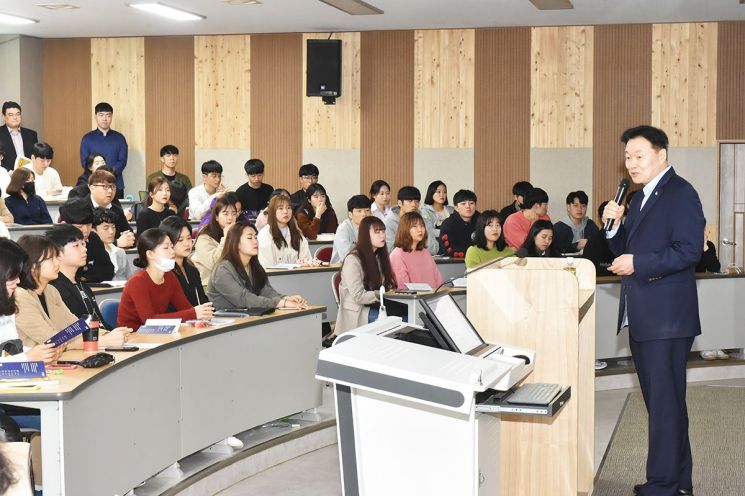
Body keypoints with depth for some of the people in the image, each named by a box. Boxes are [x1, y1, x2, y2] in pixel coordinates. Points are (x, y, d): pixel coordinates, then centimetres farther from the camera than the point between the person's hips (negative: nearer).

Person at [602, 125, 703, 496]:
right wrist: (615, 226, 2)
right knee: (660, 400, 16)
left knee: (665, 402, -5)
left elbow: (689, 251, -20)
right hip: (641, 318, 10)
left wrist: (638, 264, -21)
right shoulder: (640, 198, 17)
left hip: (667, 316, -10)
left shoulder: (680, 193, -11)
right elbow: (625, 250, 20)